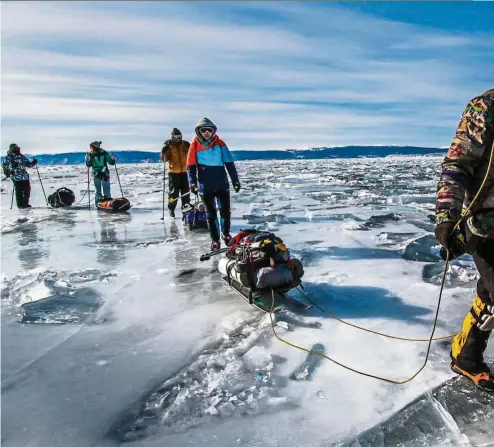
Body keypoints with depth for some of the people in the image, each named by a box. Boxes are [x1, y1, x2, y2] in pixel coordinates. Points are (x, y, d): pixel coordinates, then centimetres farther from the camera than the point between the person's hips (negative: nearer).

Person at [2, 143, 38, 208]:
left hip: (25, 177, 6)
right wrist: (11, 166, -25)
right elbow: (4, 165, -9)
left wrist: (33, 163, 4)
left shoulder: (22, 156, 17)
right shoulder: (9, 157, 0)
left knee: (27, 190, 8)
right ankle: (20, 205, 2)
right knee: (19, 192, -6)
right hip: (16, 178, -6)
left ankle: (25, 204, 20)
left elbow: (28, 164, 23)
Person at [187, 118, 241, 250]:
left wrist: (235, 181, 1)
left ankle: (226, 234, 28)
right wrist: (192, 183, -16)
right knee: (211, 214, 7)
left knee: (225, 211, 7)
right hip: (205, 187, -1)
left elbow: (229, 163, 2)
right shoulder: (195, 146, -2)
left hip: (222, 185, 1)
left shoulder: (220, 144, 0)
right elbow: (191, 166, -3)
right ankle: (215, 240, 16)